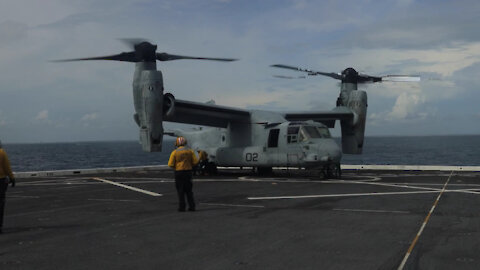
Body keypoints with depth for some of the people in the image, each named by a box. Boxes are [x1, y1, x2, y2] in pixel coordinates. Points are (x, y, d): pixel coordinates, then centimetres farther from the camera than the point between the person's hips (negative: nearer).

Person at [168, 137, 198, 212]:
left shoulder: (174, 152, -7)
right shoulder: (190, 151, 1)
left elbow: (170, 164, -10)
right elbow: (195, 162, -1)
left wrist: (175, 167, 8)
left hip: (179, 172, -3)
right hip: (188, 171, 3)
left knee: (180, 191, 4)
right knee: (189, 190, 13)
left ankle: (182, 207, 3)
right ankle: (192, 206, 11)